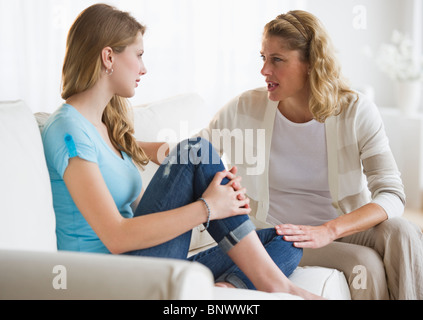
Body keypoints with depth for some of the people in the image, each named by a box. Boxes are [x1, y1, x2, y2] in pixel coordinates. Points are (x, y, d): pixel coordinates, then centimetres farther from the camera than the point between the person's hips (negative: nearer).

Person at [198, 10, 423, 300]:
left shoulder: (356, 111, -11)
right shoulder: (245, 110, -8)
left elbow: (391, 194, -19)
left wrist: (328, 231, -33)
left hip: (348, 226, 1)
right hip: (281, 233, -1)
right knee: (366, 262, -29)